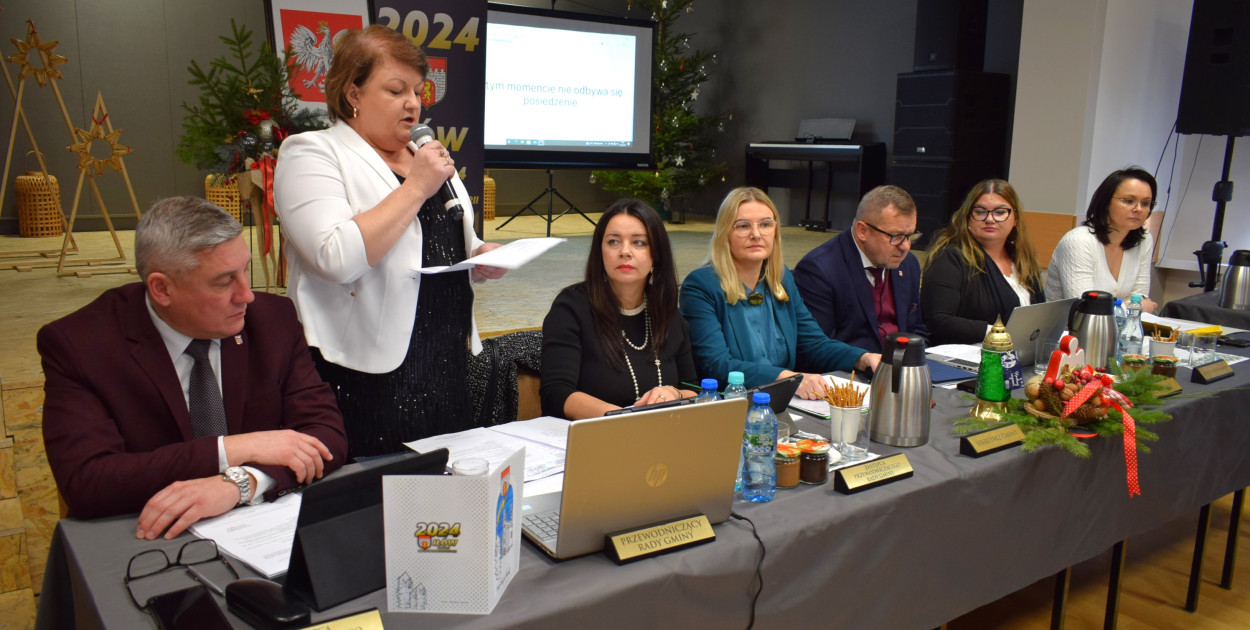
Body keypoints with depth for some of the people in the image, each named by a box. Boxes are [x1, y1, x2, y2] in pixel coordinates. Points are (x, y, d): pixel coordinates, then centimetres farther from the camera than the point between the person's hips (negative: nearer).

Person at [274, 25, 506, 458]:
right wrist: (416, 188, -17)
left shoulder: (426, 158, 15)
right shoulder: (312, 154, -6)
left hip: (445, 370, 7)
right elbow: (338, 257, -23)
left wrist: (481, 258, 4)